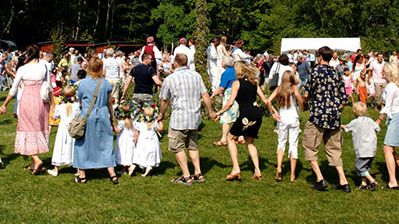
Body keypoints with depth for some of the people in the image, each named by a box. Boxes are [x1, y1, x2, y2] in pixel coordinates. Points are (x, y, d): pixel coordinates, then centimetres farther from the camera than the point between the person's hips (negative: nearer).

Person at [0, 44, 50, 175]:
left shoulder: (22, 69, -7)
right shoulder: (43, 68, -1)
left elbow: (13, 90, -1)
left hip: (27, 100, -3)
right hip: (40, 101, 3)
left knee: (28, 129, 2)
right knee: (39, 129, 11)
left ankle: (36, 160, -15)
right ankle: (34, 163, 18)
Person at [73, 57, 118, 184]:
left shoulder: (83, 83, -6)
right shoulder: (105, 83, -1)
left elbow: (80, 101, 5)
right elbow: (110, 103, 6)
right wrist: (112, 118, 17)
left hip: (87, 116, -2)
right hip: (103, 116, 2)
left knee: (83, 144, 10)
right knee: (106, 144, 9)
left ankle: (82, 175, 13)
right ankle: (112, 174, 8)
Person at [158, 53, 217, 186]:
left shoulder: (170, 79, -4)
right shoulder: (196, 76, 6)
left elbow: (164, 101, 5)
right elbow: (205, 95, 8)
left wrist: (161, 115, 23)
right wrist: (211, 112, 21)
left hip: (179, 118, -5)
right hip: (195, 117, 5)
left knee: (178, 147, 4)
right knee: (193, 146, 18)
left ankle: (186, 177, 2)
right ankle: (198, 174, 16)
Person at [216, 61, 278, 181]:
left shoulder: (237, 83, -1)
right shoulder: (254, 82, 15)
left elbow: (230, 103, -8)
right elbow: (265, 100, 14)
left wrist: (219, 112, 4)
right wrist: (273, 110, 27)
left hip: (246, 114, -6)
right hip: (257, 114, 6)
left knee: (231, 138, 12)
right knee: (250, 141, 22)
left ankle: (236, 169, 0)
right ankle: (257, 171, 11)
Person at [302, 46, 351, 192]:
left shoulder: (316, 72, -7)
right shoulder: (337, 74, 10)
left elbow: (306, 94, -7)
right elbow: (344, 99, 9)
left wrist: (305, 101, 14)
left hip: (318, 115, -6)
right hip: (334, 117, 6)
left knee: (309, 147, 7)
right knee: (334, 148, 14)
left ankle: (320, 178, -2)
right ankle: (343, 181, 8)